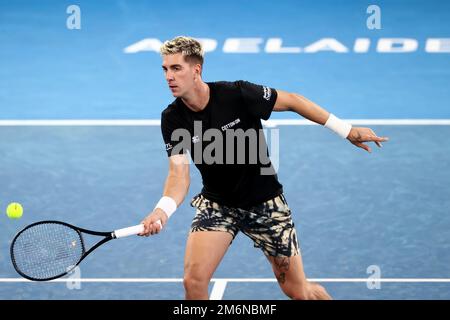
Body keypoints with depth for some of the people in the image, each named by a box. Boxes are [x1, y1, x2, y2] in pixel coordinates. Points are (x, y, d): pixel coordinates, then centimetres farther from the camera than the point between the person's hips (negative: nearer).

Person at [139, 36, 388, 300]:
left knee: (298, 291, 5)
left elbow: (291, 101, -10)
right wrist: (162, 211, -42)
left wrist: (347, 130, -9)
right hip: (216, 205, 2)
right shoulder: (173, 119, -14)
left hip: (265, 203, -2)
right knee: (194, 280, -19)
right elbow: (179, 174, -20)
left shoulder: (237, 94, -23)